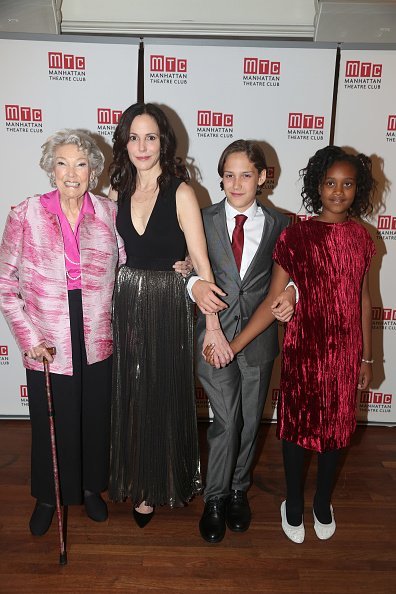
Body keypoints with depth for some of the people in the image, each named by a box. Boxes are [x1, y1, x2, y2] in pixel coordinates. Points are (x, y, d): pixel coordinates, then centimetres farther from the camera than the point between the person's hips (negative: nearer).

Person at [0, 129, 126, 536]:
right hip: (47, 346, -1)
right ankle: (48, 497, 42)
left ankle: (91, 487, 45)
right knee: (51, 425, 15)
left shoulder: (110, 214, -2)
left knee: (95, 420, 18)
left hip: (98, 343, 2)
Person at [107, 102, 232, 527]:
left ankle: (161, 484, 33)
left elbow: (201, 261, -13)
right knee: (131, 395, 14)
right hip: (127, 302, 4)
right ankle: (136, 480, 37)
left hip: (167, 305, -4)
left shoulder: (180, 193, -9)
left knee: (164, 396, 10)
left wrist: (212, 324, -18)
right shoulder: (119, 193, 6)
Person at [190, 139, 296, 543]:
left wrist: (291, 293, -14)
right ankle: (215, 499, 24)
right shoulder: (203, 220, 0)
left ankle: (238, 491, 39)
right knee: (226, 422, -1)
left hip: (258, 339, 2)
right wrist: (194, 284, -24)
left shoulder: (279, 225, 3)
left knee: (249, 422, 15)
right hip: (215, 336, -1)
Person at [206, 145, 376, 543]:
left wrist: (366, 357, 10)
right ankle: (294, 509, 35)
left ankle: (322, 506, 41)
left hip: (346, 350, 3)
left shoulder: (360, 236, 2)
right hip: (305, 347, -3)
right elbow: (273, 301, -10)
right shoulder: (296, 235, -9)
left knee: (336, 426, 16)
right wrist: (234, 345, -15)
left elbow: (363, 299, 7)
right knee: (296, 425, 11)